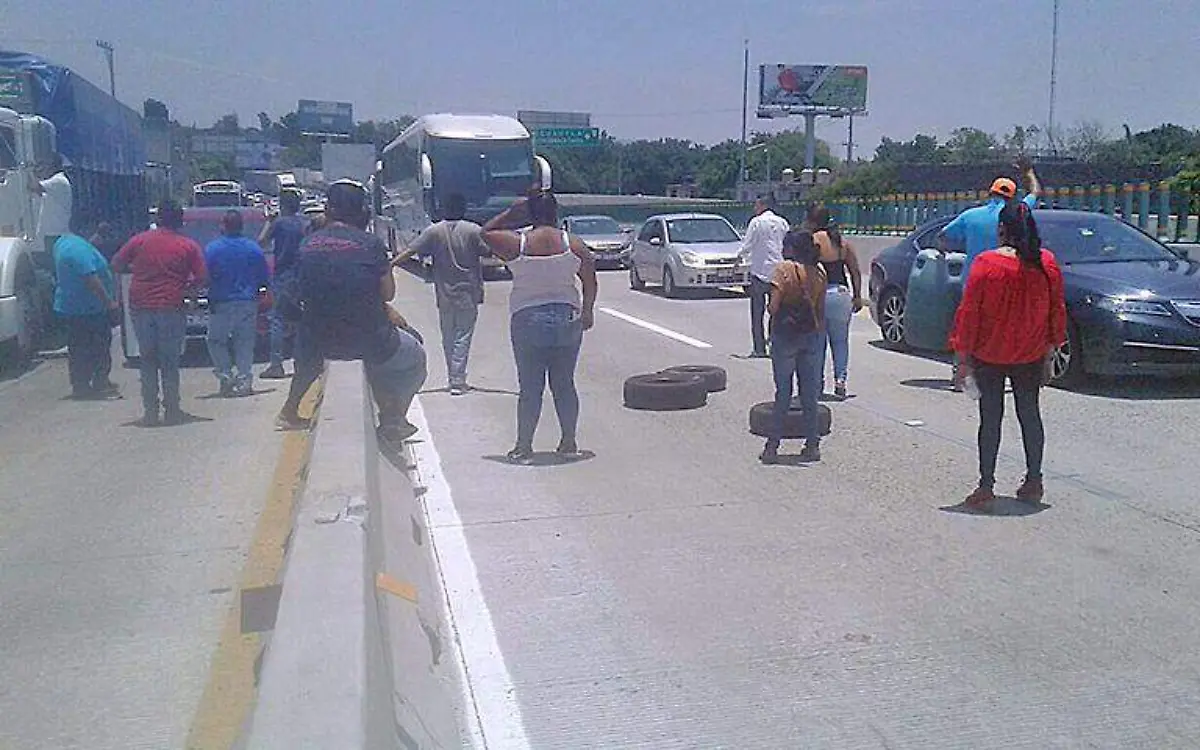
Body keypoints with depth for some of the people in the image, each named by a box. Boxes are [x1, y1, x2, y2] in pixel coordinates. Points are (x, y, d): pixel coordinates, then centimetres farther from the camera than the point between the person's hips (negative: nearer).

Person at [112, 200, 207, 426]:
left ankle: (150, 412, 8)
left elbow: (117, 265, 7)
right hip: (171, 308, -2)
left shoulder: (139, 240, 3)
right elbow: (201, 278, -3)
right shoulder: (188, 246, -1)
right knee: (170, 361, 6)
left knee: (147, 360, 10)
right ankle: (172, 411, 7)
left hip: (141, 308, 2)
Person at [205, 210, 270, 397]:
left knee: (216, 341, 11)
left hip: (221, 304, -2)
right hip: (248, 303, 2)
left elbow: (204, 278, -9)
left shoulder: (212, 248, -8)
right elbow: (264, 279, 4)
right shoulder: (254, 248, 1)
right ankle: (244, 380, 6)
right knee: (245, 343, 9)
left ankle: (226, 376, 1)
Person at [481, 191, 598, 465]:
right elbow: (590, 282, 2)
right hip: (567, 319, 2)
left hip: (528, 321, -2)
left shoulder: (516, 243, -8)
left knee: (530, 386, 4)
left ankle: (524, 447, 7)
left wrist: (510, 214, 9)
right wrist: (587, 311, 14)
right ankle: (569, 443, 16)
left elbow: (486, 233, 9)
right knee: (564, 384, 11)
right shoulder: (573, 244, -3)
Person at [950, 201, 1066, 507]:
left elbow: (969, 313, -13)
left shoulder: (985, 264, -14)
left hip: (989, 356, -3)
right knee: (1029, 414, 14)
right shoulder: (1047, 263, -2)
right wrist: (1048, 354, 13)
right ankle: (1033, 481, 20)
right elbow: (1057, 312, 4)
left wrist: (964, 358, -6)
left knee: (991, 418, 3)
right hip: (1031, 356, 3)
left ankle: (986, 486, 4)